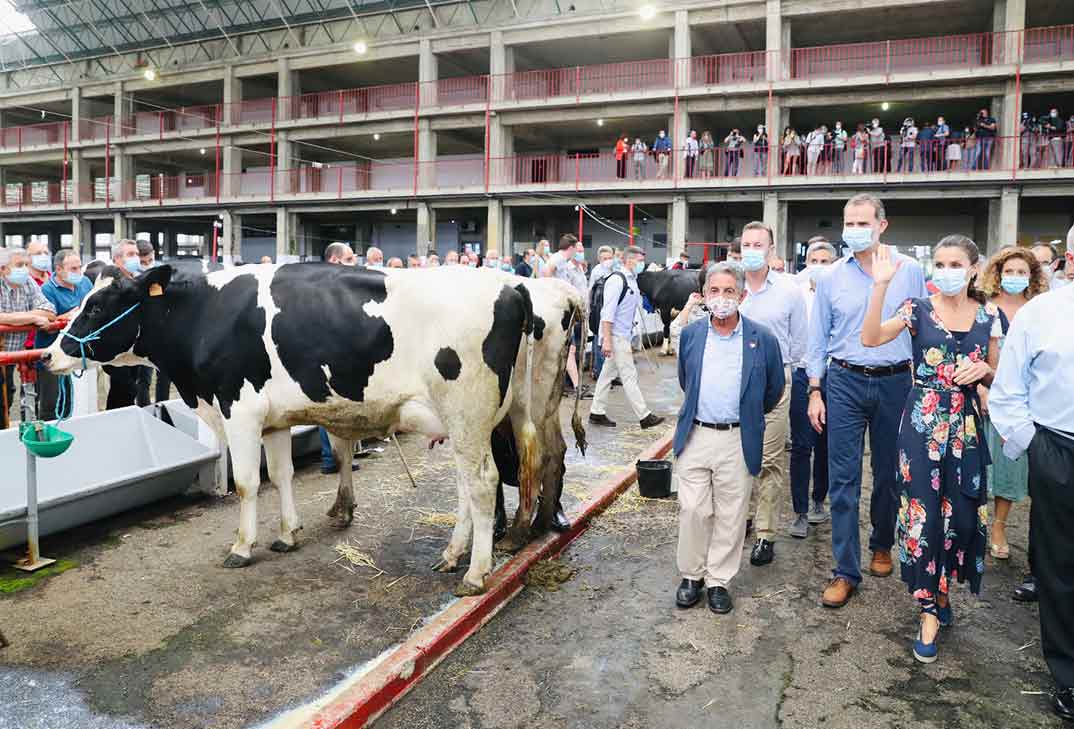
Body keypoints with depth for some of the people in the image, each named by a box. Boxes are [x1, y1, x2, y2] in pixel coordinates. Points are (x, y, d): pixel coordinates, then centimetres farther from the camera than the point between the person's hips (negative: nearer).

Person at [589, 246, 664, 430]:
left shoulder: (632, 281, 13)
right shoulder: (616, 280, -15)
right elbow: (608, 312, -20)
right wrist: (607, 340, -23)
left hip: (623, 336, 9)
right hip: (615, 336, -9)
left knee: (608, 373, 12)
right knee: (629, 375, -4)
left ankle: (597, 413, 19)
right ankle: (644, 416, 1)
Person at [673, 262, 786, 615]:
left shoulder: (762, 339, -3)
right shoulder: (691, 334, 4)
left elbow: (774, 389, 11)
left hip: (738, 441, -1)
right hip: (694, 436, 1)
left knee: (730, 515, 6)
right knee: (692, 510, 3)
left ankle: (718, 581, 20)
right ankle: (691, 575, 20)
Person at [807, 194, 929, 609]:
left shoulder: (909, 271, 2)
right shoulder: (830, 277, 3)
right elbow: (818, 339, 6)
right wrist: (815, 391, 1)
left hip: (894, 383, 1)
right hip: (845, 382, 0)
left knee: (889, 473, 13)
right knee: (843, 477, -3)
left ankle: (882, 545, 36)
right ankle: (846, 571, 4)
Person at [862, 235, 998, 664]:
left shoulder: (988, 316, 6)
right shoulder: (918, 308, -2)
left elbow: (995, 376, 15)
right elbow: (870, 339, -19)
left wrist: (982, 369, -8)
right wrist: (880, 285, -26)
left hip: (966, 425, 3)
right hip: (922, 423, -3)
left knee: (962, 514, 7)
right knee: (922, 513, -1)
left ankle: (941, 589, 33)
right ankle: (930, 609, 12)